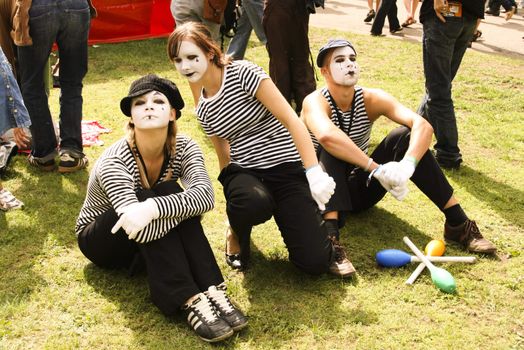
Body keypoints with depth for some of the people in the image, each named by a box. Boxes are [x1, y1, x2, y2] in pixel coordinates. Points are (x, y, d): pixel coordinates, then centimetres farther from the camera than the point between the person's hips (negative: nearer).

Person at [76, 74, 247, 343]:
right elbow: (142, 230, -42)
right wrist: (187, 203, -36)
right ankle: (190, 301, -40)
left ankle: (213, 290, -34)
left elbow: (206, 195, -36)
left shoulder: (183, 148, -16)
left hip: (151, 247, 3)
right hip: (100, 239, -3)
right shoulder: (114, 162, -29)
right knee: (145, 197, -33)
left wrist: (153, 208, -50)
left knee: (170, 193, -28)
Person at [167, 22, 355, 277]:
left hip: (286, 168, -3)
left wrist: (314, 172, -23)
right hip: (244, 172, 4)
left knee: (315, 261, -19)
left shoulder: (243, 73, -10)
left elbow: (291, 120, -15)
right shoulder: (203, 109, 7)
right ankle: (237, 233, -1)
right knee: (255, 203, -38)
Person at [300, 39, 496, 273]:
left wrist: (406, 165, -43)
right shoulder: (315, 102, -19)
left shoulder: (371, 99, -9)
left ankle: (458, 224, -16)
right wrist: (376, 168, -44)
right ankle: (330, 236, -46)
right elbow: (326, 135, -44)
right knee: (331, 149, -33)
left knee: (405, 135, -18)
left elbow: (423, 125, -25)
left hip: (360, 188, 3)